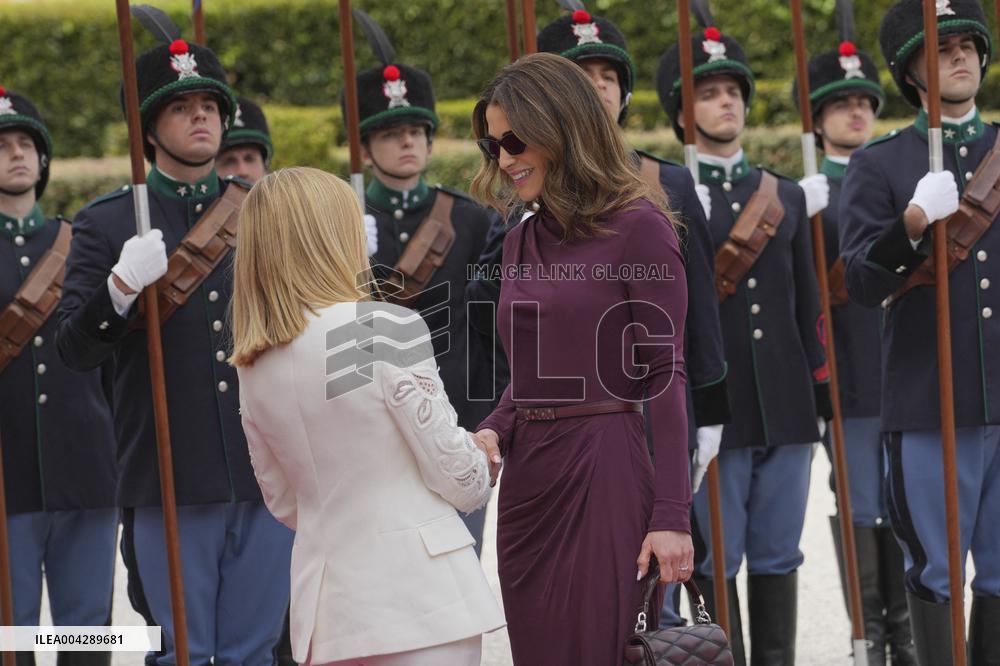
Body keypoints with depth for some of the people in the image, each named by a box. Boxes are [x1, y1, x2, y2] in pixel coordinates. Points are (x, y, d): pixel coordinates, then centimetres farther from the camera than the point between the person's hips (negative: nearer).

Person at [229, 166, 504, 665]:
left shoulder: (253, 369, 6)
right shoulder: (387, 327, -13)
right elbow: (455, 474, -9)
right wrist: (481, 476, 13)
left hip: (326, 603, 6)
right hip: (418, 596, -6)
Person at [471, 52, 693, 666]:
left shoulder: (637, 228, -6)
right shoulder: (522, 242, 15)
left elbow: (665, 376, -10)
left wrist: (671, 516, -15)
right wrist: (491, 433, -2)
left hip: (603, 473, -7)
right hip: (526, 478, 7)